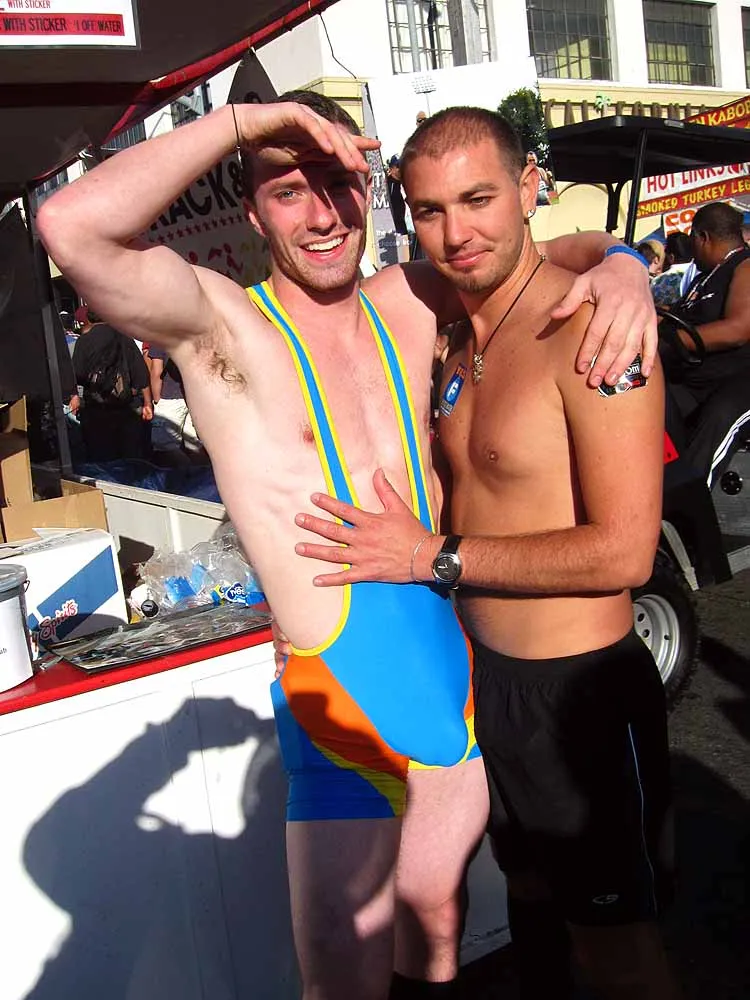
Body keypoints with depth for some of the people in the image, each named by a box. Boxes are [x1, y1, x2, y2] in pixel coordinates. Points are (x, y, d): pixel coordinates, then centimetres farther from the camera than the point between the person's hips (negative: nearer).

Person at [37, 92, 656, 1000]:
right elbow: (72, 228, -30)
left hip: (461, 671, 5)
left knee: (434, 911, 26)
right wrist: (243, 119, -22)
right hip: (342, 697, -5)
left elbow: (551, 249, 13)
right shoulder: (221, 323, -11)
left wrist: (618, 268, -9)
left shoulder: (407, 303, 4)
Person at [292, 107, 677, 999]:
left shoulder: (588, 332, -20)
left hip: (581, 689, -8)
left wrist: (435, 556, -20)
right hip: (485, 674, 8)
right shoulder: (455, 340, 6)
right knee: (530, 892, 28)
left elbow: (623, 552, -25)